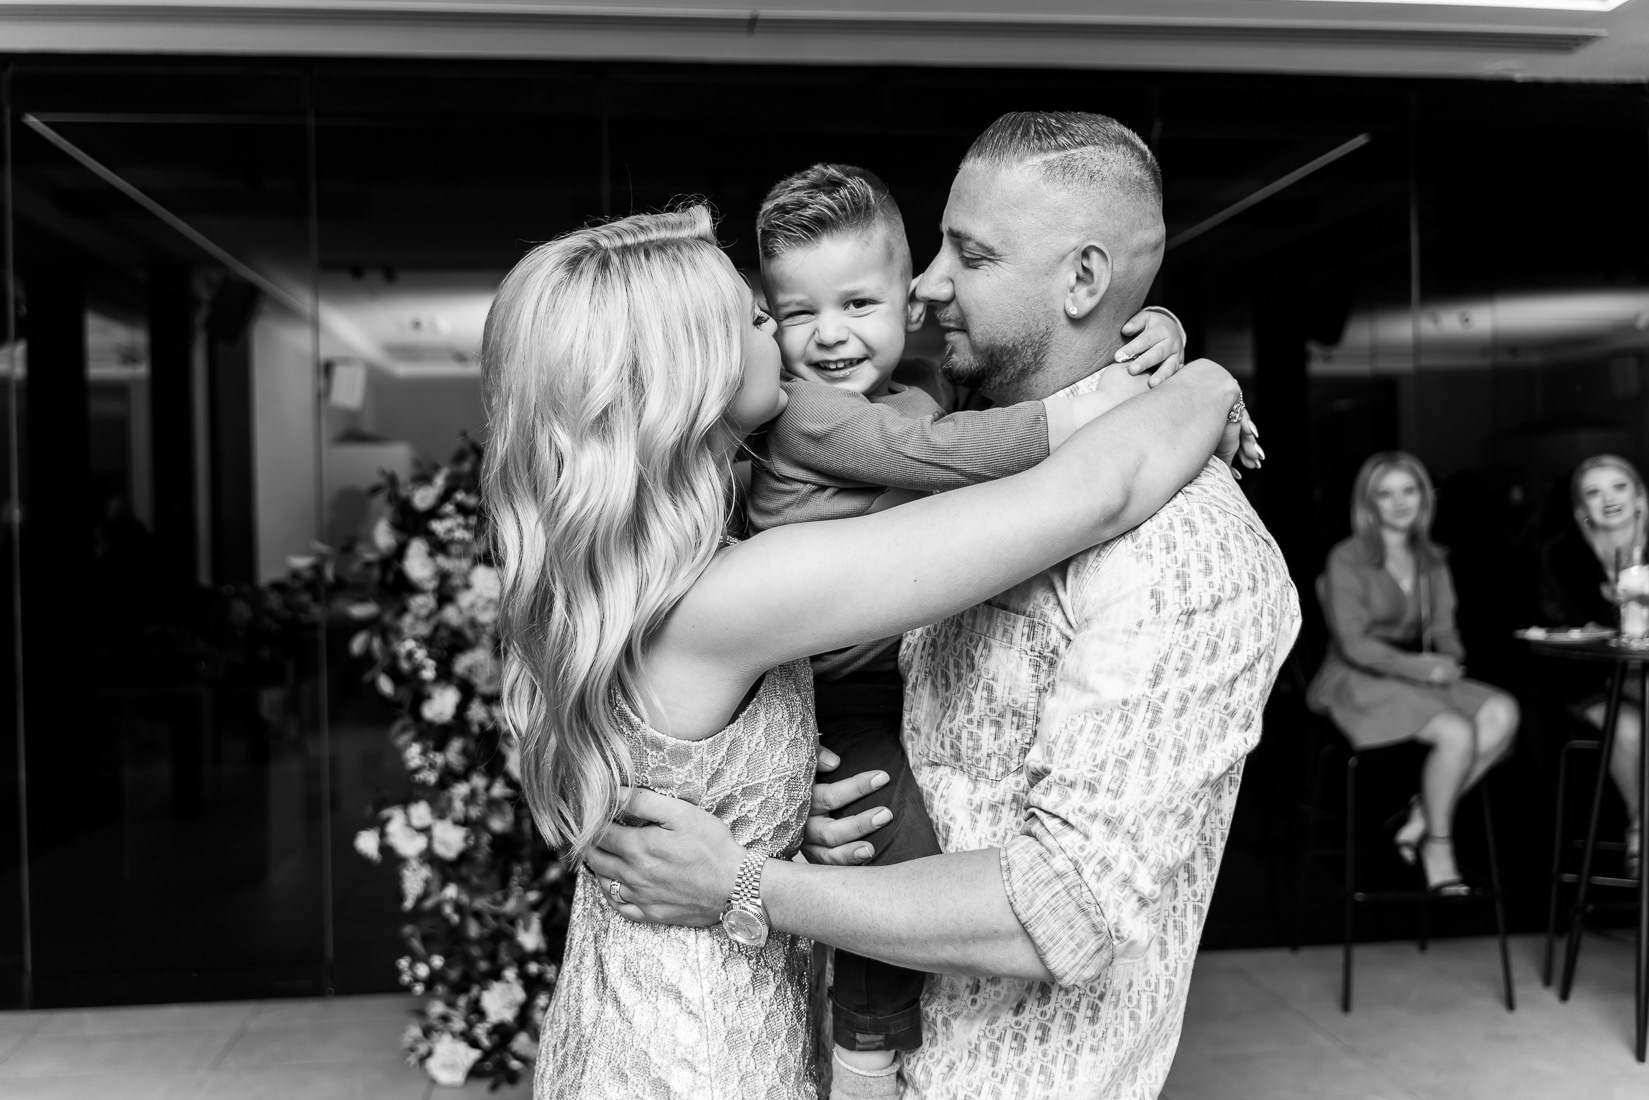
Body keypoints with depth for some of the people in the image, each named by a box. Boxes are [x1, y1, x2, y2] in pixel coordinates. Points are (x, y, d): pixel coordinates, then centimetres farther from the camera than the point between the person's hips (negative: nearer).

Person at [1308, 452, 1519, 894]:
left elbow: (1443, 630, 13)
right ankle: (1437, 843, -7)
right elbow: (1354, 645, -12)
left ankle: (1421, 818, -11)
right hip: (1360, 682, -6)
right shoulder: (1346, 560, -5)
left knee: (1502, 713, -20)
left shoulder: (1432, 560, 15)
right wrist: (1418, 666, -20)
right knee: (1456, 733, -28)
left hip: (1423, 677, 6)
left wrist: (1450, 660, -10)